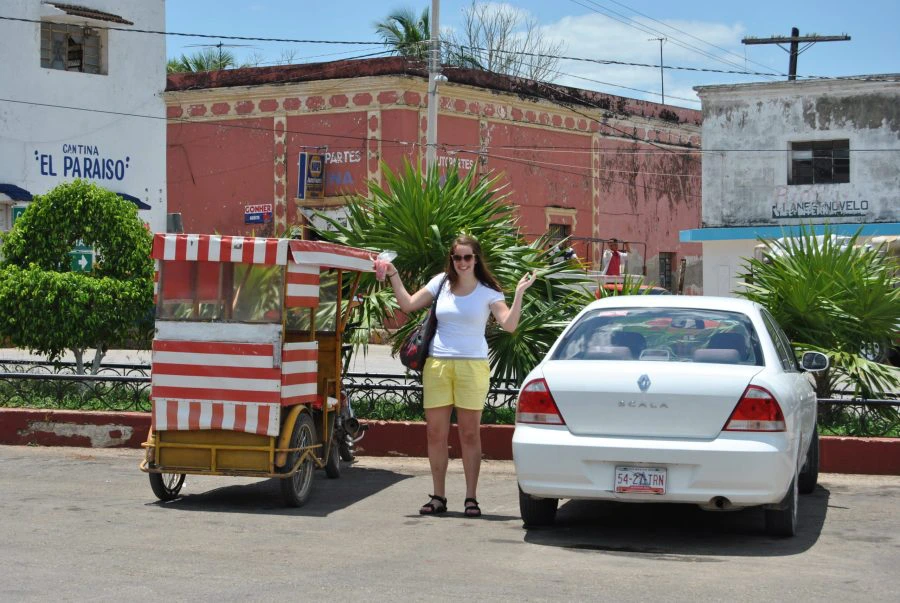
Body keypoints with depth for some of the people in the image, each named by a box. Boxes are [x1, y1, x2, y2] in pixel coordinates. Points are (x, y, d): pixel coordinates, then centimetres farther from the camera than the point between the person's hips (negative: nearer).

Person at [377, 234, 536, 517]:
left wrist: (519, 293, -21)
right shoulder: (441, 284, 11)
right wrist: (393, 276, 7)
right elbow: (407, 304, 13)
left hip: (472, 366, -3)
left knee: (470, 434, 0)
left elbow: (509, 324, -11)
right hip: (437, 364, 3)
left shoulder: (488, 292, 2)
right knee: (435, 433, 3)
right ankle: (438, 497, 13)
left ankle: (471, 497, 7)